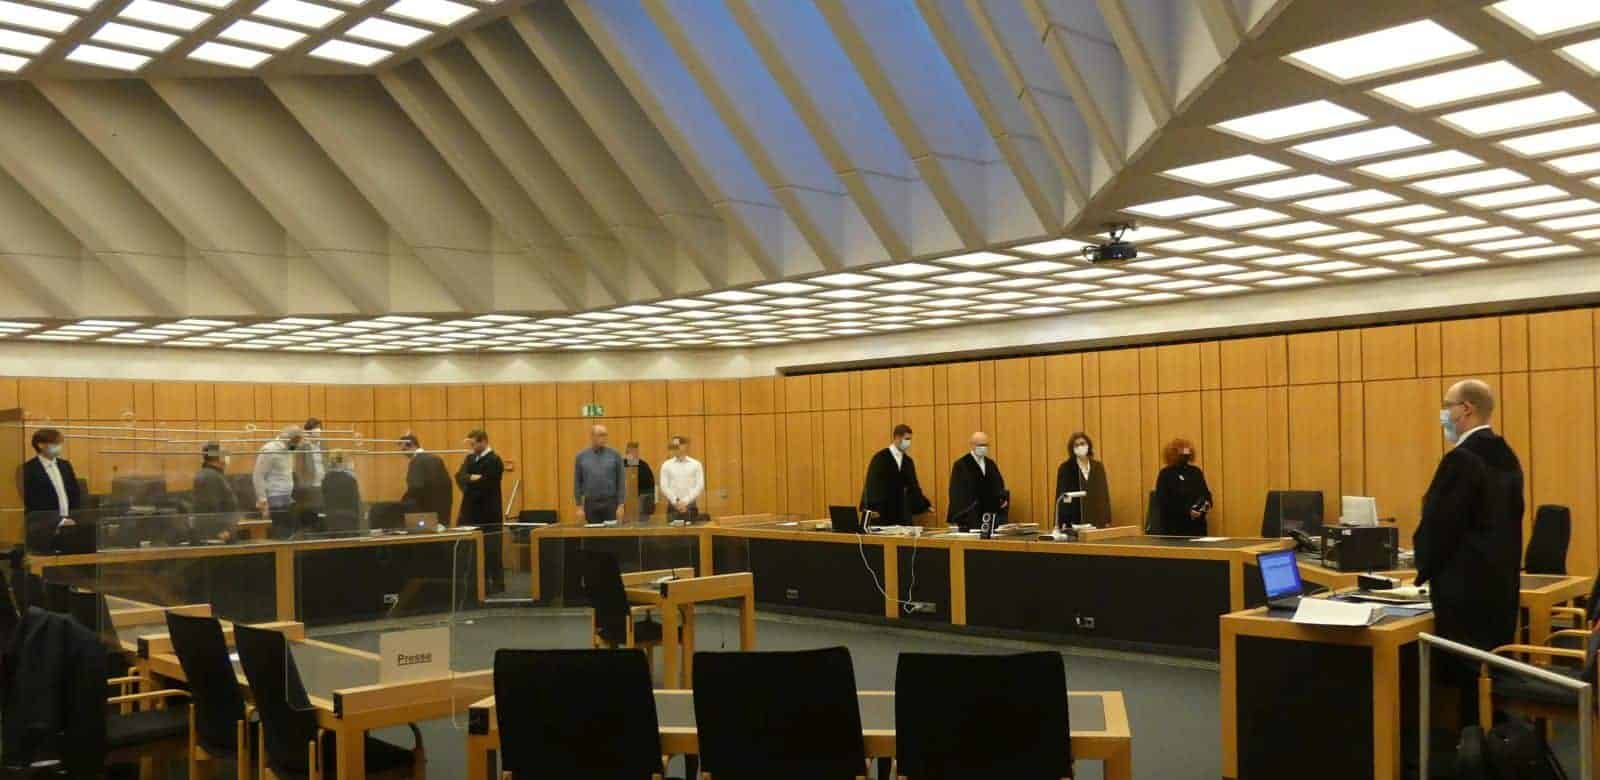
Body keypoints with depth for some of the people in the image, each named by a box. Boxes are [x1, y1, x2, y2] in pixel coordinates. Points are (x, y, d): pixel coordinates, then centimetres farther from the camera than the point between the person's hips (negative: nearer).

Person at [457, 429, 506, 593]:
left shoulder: (494, 460, -11)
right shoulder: (470, 458, 13)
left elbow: (485, 484, -19)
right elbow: (460, 477, -1)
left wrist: (470, 482, -5)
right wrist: (471, 478, -20)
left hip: (488, 512, -7)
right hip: (472, 510, 7)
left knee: (491, 549, -2)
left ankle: (497, 583, 6)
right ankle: (481, 582, 16)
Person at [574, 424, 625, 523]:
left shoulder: (614, 455, 1)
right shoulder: (581, 457, 4)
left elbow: (621, 481, 1)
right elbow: (577, 483, 6)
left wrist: (621, 505, -5)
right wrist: (579, 506, 1)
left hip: (610, 503, -1)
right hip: (591, 503, 1)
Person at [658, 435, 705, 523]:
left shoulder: (696, 464, 4)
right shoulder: (666, 465, 6)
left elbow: (700, 486, -2)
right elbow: (664, 486, 1)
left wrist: (685, 501, -11)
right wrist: (676, 502, -10)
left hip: (691, 506, -1)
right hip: (673, 506, 1)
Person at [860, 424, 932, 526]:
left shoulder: (908, 461, 11)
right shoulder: (880, 458, -8)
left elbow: (913, 486, 16)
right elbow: (872, 483, -13)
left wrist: (926, 505, 11)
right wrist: (871, 507, -21)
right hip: (881, 512, -6)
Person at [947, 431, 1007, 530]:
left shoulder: (991, 464, 13)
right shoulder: (961, 465, -4)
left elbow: (999, 484, 18)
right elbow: (956, 492, -8)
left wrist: (1004, 498, -2)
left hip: (991, 515, 5)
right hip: (970, 518, -5)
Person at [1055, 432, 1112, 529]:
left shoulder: (1098, 466, 10)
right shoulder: (1065, 468, -1)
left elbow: (1104, 494, 11)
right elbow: (1060, 496, -4)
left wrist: (1107, 520, 7)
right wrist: (1061, 523, -11)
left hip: (1096, 521, 4)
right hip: (1074, 521, -3)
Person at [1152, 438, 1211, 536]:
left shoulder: (1196, 472, 14)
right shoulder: (1165, 474, -4)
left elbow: (1206, 493, 19)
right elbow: (1163, 504, -12)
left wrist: (1206, 504, -5)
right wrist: (1187, 512, -20)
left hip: (1197, 526, 6)